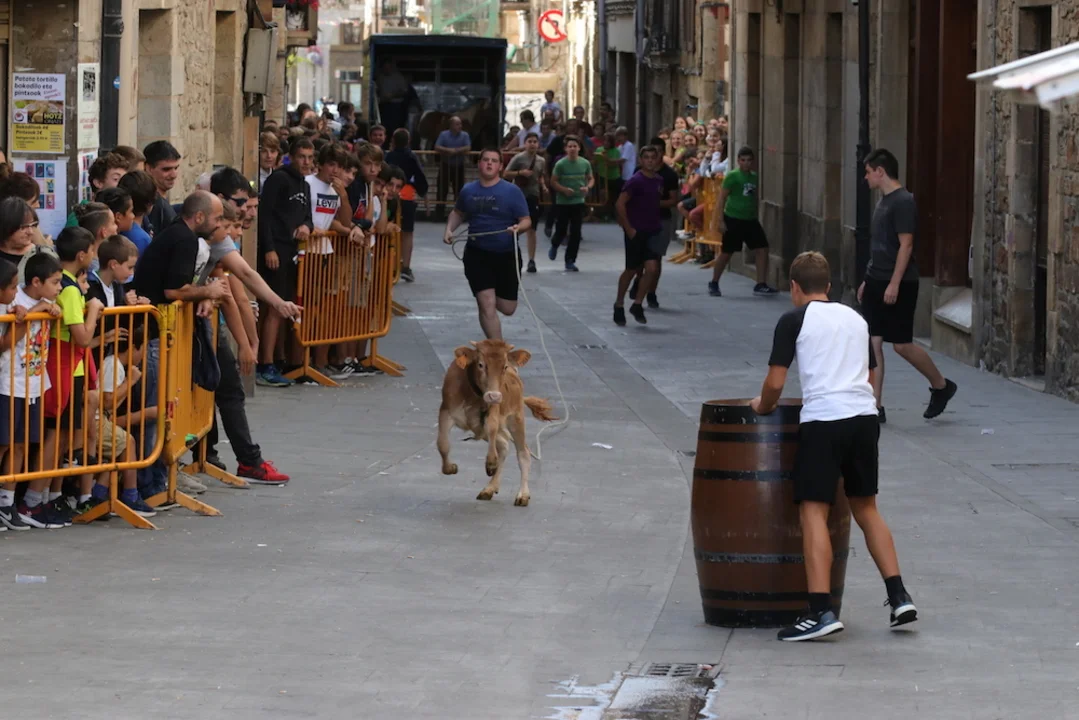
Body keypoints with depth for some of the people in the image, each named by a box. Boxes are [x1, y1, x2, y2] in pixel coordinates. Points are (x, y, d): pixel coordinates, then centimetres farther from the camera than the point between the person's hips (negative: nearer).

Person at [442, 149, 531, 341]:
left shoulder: (512, 191, -6)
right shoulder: (469, 191, 4)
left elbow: (526, 220, -6)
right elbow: (458, 213, 22)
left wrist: (518, 228, -29)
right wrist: (449, 229, 4)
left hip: (506, 256, -1)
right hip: (477, 255, 1)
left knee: (507, 309, 9)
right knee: (487, 307, -10)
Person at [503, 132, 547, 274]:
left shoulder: (541, 161, 7)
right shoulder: (518, 158, -7)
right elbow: (505, 174, -6)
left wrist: (543, 186, 3)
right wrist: (520, 173, -20)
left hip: (533, 196, 3)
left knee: (531, 230, 2)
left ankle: (531, 260, 5)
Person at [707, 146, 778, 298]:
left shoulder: (754, 177, 10)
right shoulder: (732, 176, -9)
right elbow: (722, 198, -10)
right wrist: (721, 221, -15)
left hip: (750, 219, 6)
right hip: (733, 219, -6)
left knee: (762, 249, -4)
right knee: (726, 253, 2)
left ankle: (760, 285, 0)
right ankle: (714, 284, 19)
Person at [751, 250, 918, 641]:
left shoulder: (794, 320, 3)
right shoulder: (856, 319, 20)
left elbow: (775, 383, -2)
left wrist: (762, 406, 18)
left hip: (823, 420, -6)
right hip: (865, 416, 6)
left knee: (813, 511, -4)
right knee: (865, 506, 17)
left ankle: (821, 610, -13)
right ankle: (899, 597, 14)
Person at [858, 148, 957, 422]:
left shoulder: (903, 202, -15)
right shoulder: (883, 201, 14)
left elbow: (906, 245, -19)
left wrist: (894, 284, -23)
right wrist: (868, 281, 20)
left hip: (898, 286, -9)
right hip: (876, 283, 9)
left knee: (902, 345, -3)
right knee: (873, 343, 3)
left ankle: (941, 386, 18)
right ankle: (875, 407, 4)